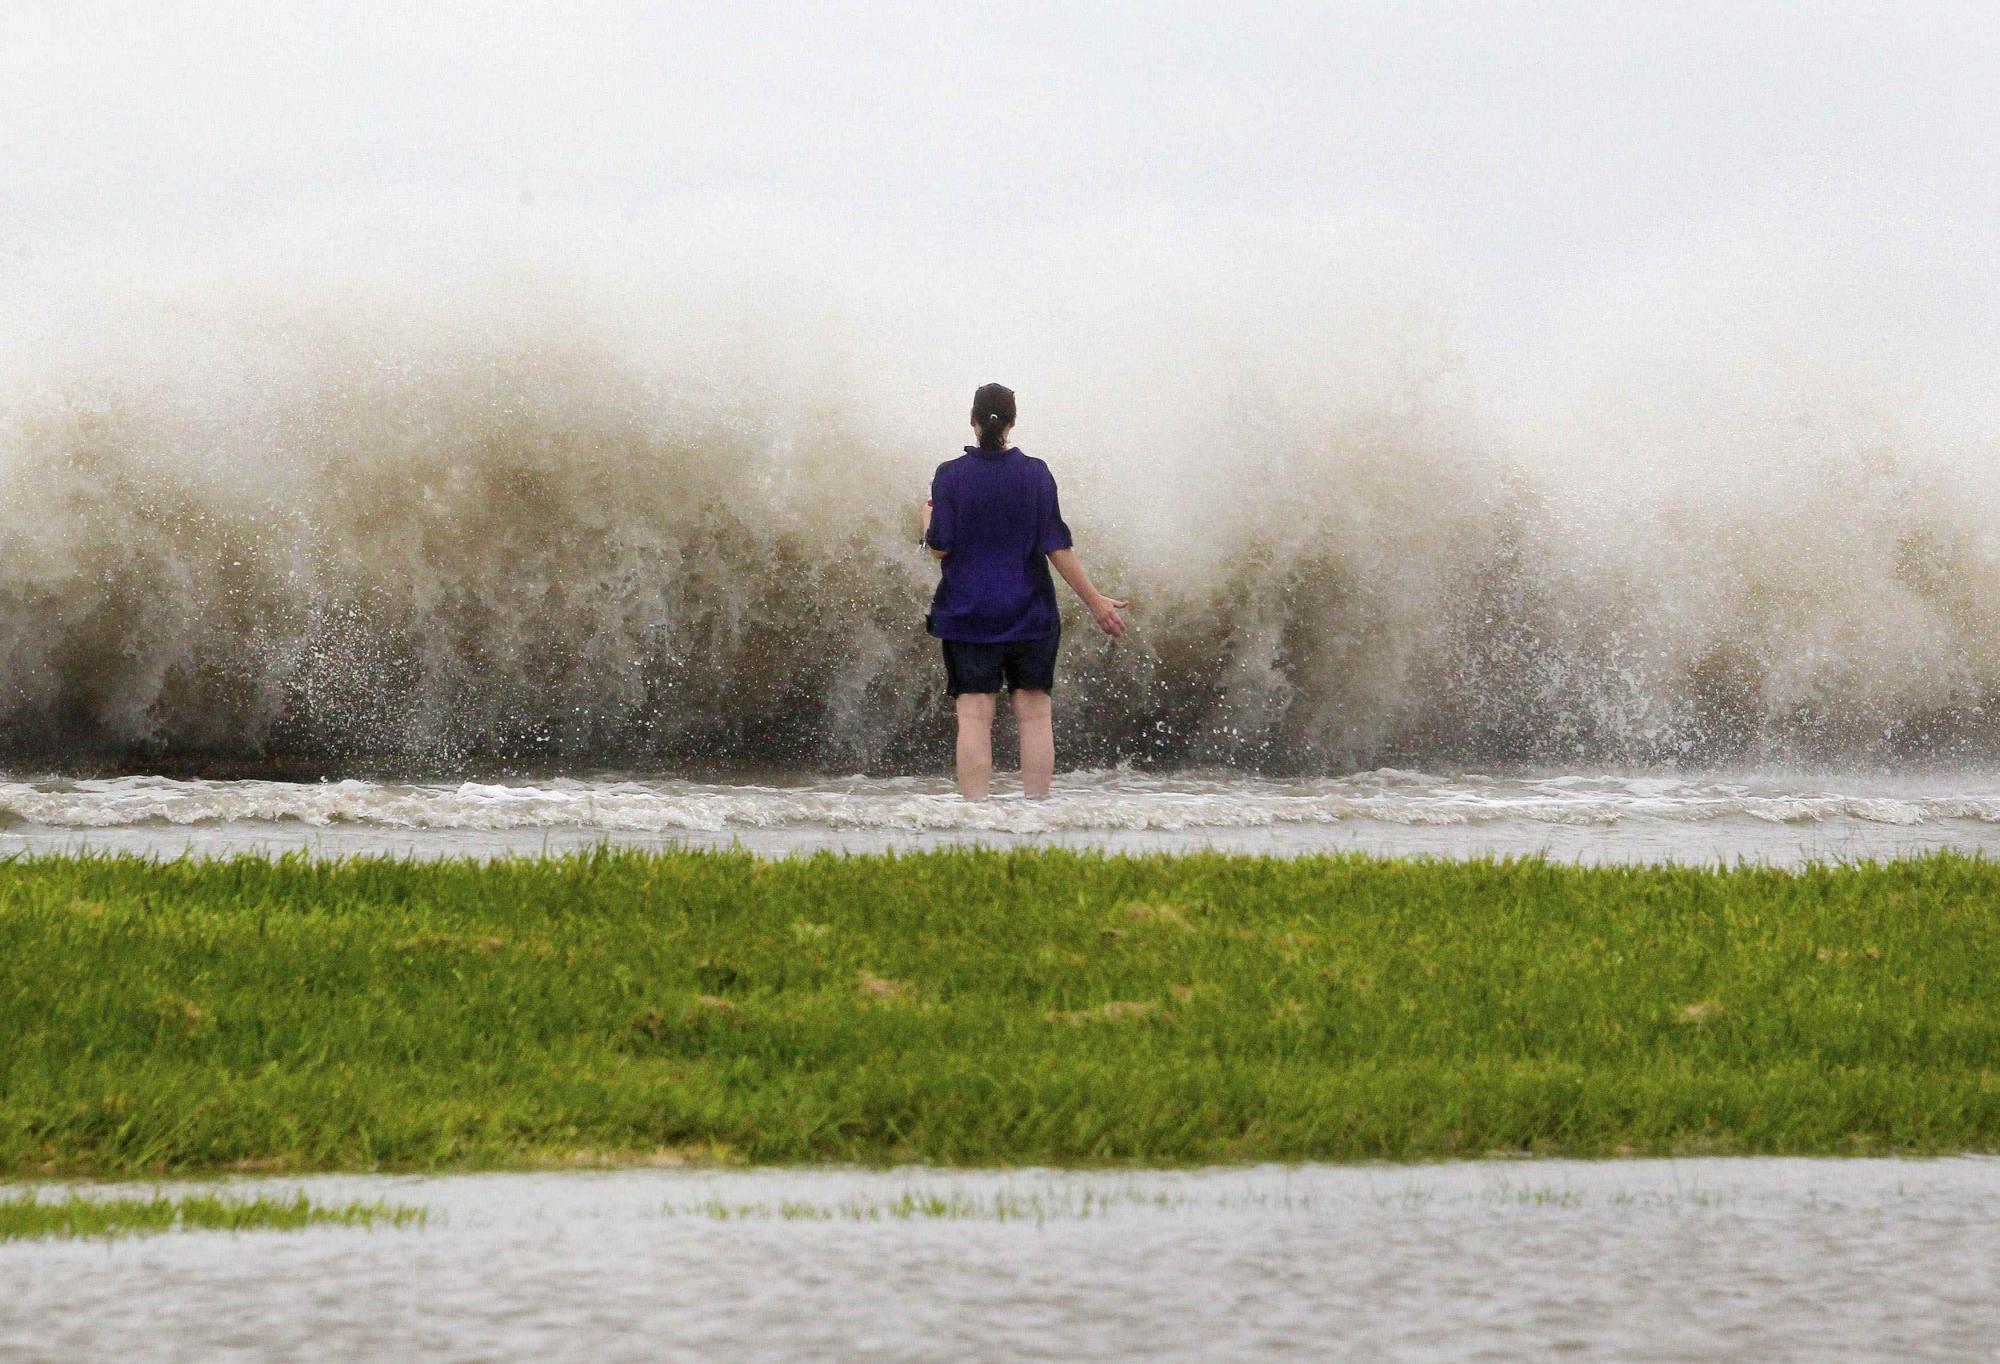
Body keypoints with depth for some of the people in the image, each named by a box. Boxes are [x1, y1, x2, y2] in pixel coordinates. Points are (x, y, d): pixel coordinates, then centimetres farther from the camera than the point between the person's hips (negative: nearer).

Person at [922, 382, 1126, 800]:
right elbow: (1057, 548, -4)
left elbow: (940, 546, -8)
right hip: (1030, 615, 1)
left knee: (974, 715, -3)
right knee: (1035, 712, 6)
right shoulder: (1037, 474, -2)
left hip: (967, 616, -1)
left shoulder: (950, 475, -6)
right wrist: (1096, 602, 4)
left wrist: (927, 519, 14)